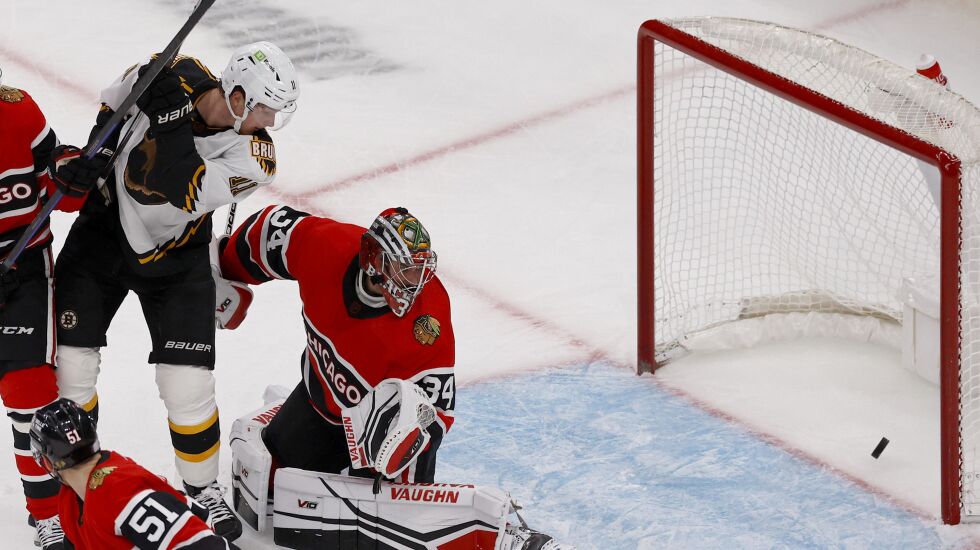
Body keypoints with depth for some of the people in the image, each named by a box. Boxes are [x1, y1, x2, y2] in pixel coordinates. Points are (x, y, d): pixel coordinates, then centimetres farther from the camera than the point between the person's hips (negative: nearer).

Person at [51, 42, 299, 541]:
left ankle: (202, 487, 19)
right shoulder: (172, 76, -20)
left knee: (188, 385, -6)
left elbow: (170, 189, -38)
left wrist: (173, 115, -40)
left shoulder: (252, 155, -24)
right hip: (103, 233, 1)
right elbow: (114, 105, 3)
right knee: (69, 363, 3)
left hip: (174, 261, -1)